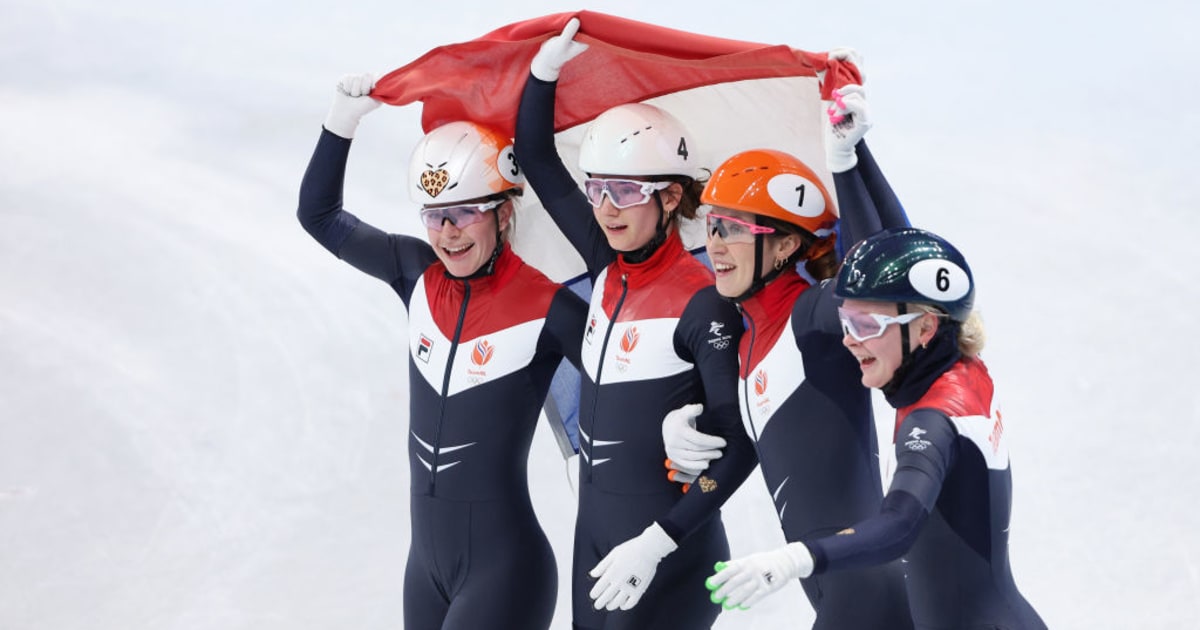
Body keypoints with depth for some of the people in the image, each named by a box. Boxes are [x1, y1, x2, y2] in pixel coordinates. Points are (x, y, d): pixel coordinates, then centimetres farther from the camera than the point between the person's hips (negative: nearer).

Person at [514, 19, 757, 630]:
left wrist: (656, 543, -21)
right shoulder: (609, 266, 4)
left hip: (668, 557, -7)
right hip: (594, 535, 7)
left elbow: (740, 446, -17)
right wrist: (546, 66, 2)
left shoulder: (703, 304, -17)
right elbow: (536, 161, 15)